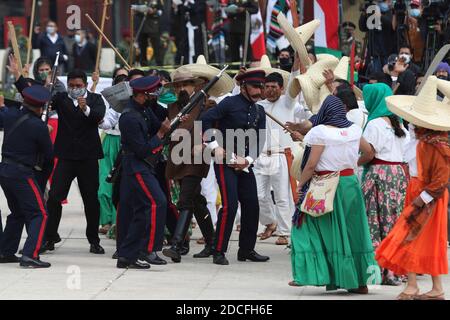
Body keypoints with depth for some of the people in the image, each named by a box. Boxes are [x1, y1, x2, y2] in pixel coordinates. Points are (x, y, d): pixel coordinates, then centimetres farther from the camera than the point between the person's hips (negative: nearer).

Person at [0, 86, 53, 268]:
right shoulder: (39, 127, -16)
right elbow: (48, 154, -5)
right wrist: (46, 171, 15)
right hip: (22, 174, -7)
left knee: (17, 213, 23)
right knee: (39, 214, -4)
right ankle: (30, 256, -18)